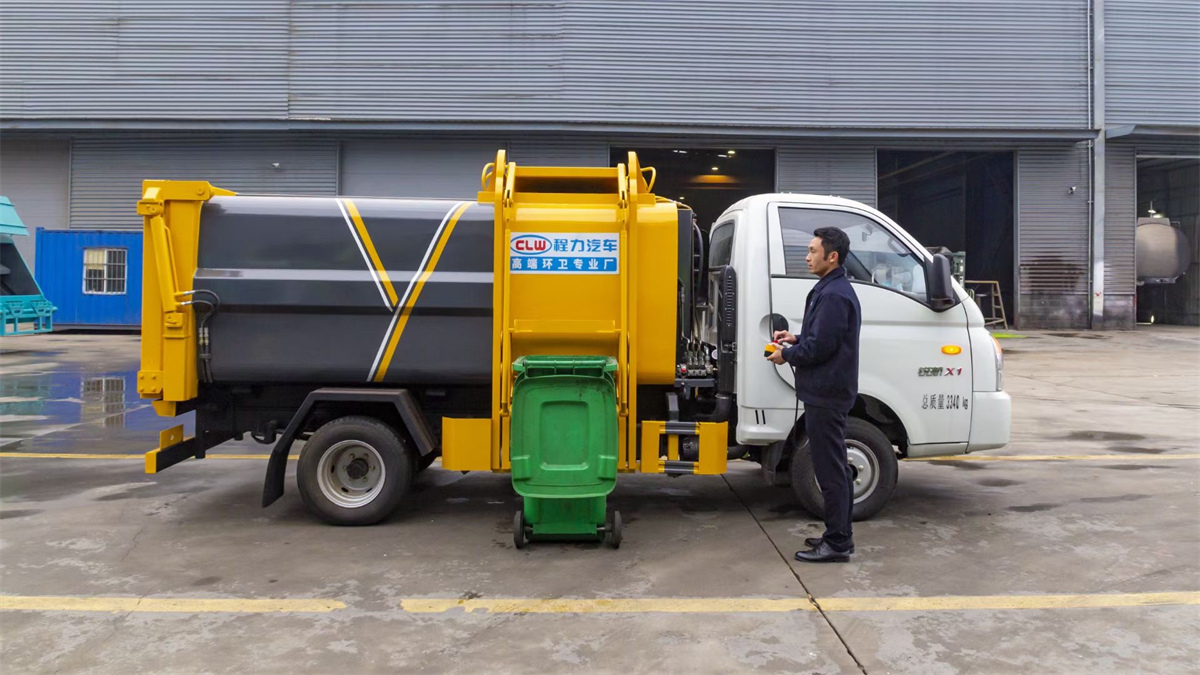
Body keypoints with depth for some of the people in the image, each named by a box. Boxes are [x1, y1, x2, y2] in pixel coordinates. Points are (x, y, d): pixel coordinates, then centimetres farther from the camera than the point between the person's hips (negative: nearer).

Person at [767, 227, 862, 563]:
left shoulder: (834, 295, -19)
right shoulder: (834, 290, 15)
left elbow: (820, 347, -22)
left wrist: (786, 355, -7)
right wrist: (796, 339, 11)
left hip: (826, 395, -11)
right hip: (829, 392, 11)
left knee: (830, 469, -5)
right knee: (835, 467, 16)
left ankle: (837, 543, 1)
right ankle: (839, 535, 25)